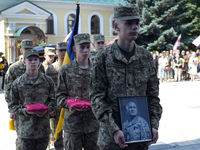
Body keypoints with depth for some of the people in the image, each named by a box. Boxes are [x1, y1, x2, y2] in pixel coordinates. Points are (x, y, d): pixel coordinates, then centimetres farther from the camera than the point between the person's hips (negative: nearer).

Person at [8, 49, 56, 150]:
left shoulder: (48, 81, 5)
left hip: (43, 127, 2)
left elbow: (52, 100, 11)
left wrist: (47, 110, -10)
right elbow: (12, 106, 4)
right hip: (25, 129, -1)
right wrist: (25, 111, -14)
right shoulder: (17, 83, 0)